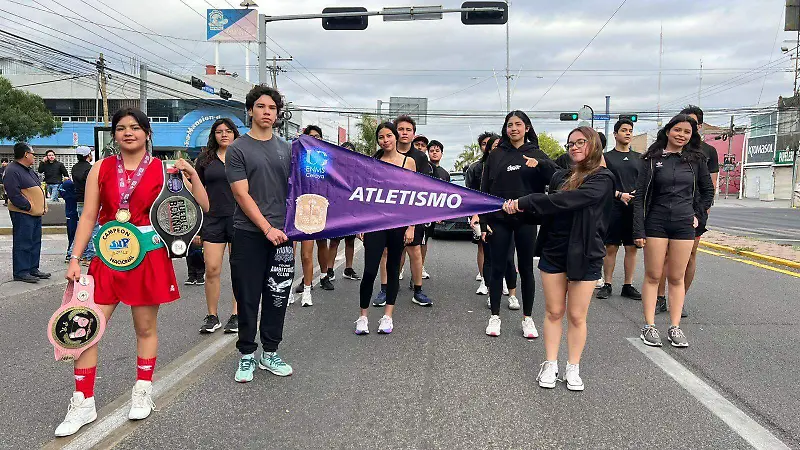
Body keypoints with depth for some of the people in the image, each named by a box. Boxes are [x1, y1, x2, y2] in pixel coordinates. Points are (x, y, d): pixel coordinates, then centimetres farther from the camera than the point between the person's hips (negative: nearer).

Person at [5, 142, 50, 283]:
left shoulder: (29, 170, 18)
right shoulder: (12, 171, -13)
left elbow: (38, 190, 25)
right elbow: (14, 194, -20)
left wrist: (41, 207, 13)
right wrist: (29, 207, -18)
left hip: (36, 213, 10)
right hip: (22, 214, -10)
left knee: (35, 242, 14)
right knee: (23, 243, -5)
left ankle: (33, 269, 22)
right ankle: (21, 272, 0)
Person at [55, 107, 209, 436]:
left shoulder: (164, 170, 1)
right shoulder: (101, 169, 6)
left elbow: (202, 207, -2)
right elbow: (88, 217, 5)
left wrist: (192, 175, -15)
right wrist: (75, 259, -1)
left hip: (149, 258, -2)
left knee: (146, 327, 8)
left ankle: (143, 391, 26)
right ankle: (83, 403, 14)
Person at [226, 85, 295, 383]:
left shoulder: (287, 148, 12)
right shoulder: (237, 149, -1)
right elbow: (242, 195, -8)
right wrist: (267, 228, -15)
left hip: (281, 233, 4)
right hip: (249, 234, -3)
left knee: (277, 296, 8)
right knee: (247, 297, 3)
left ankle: (270, 352, 22)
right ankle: (247, 355, 17)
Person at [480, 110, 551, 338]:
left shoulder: (537, 154, 6)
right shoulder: (496, 155, 6)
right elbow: (485, 189, 4)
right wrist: (483, 222, -2)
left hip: (526, 220, 0)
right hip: (499, 219, 0)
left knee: (526, 269, 7)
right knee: (497, 268, 4)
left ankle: (527, 318, 18)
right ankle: (495, 317, 15)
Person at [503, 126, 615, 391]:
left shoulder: (602, 179, -9)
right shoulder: (560, 177, 10)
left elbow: (567, 200, -24)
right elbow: (546, 212, 8)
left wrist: (524, 203, -23)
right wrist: (519, 209, -11)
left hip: (585, 255, -4)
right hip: (553, 252, 4)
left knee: (576, 316, 5)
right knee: (554, 312, 9)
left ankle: (573, 368, 20)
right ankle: (550, 365, 19)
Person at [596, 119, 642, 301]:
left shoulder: (639, 158, 16)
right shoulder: (607, 157, 6)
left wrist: (637, 194, -4)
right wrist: (619, 194, -14)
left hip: (634, 208, 3)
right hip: (613, 207, -3)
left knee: (632, 248, 4)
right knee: (611, 248, -1)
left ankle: (628, 286, 12)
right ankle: (607, 285, 8)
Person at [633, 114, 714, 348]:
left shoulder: (696, 159, 5)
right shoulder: (652, 159, -1)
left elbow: (708, 190, 18)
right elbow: (640, 196, -4)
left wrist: (699, 215, 9)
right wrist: (639, 230, -9)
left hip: (684, 225, 2)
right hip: (656, 223, -1)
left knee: (676, 278, 6)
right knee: (653, 276, 2)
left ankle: (675, 327, 12)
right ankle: (649, 326, 8)